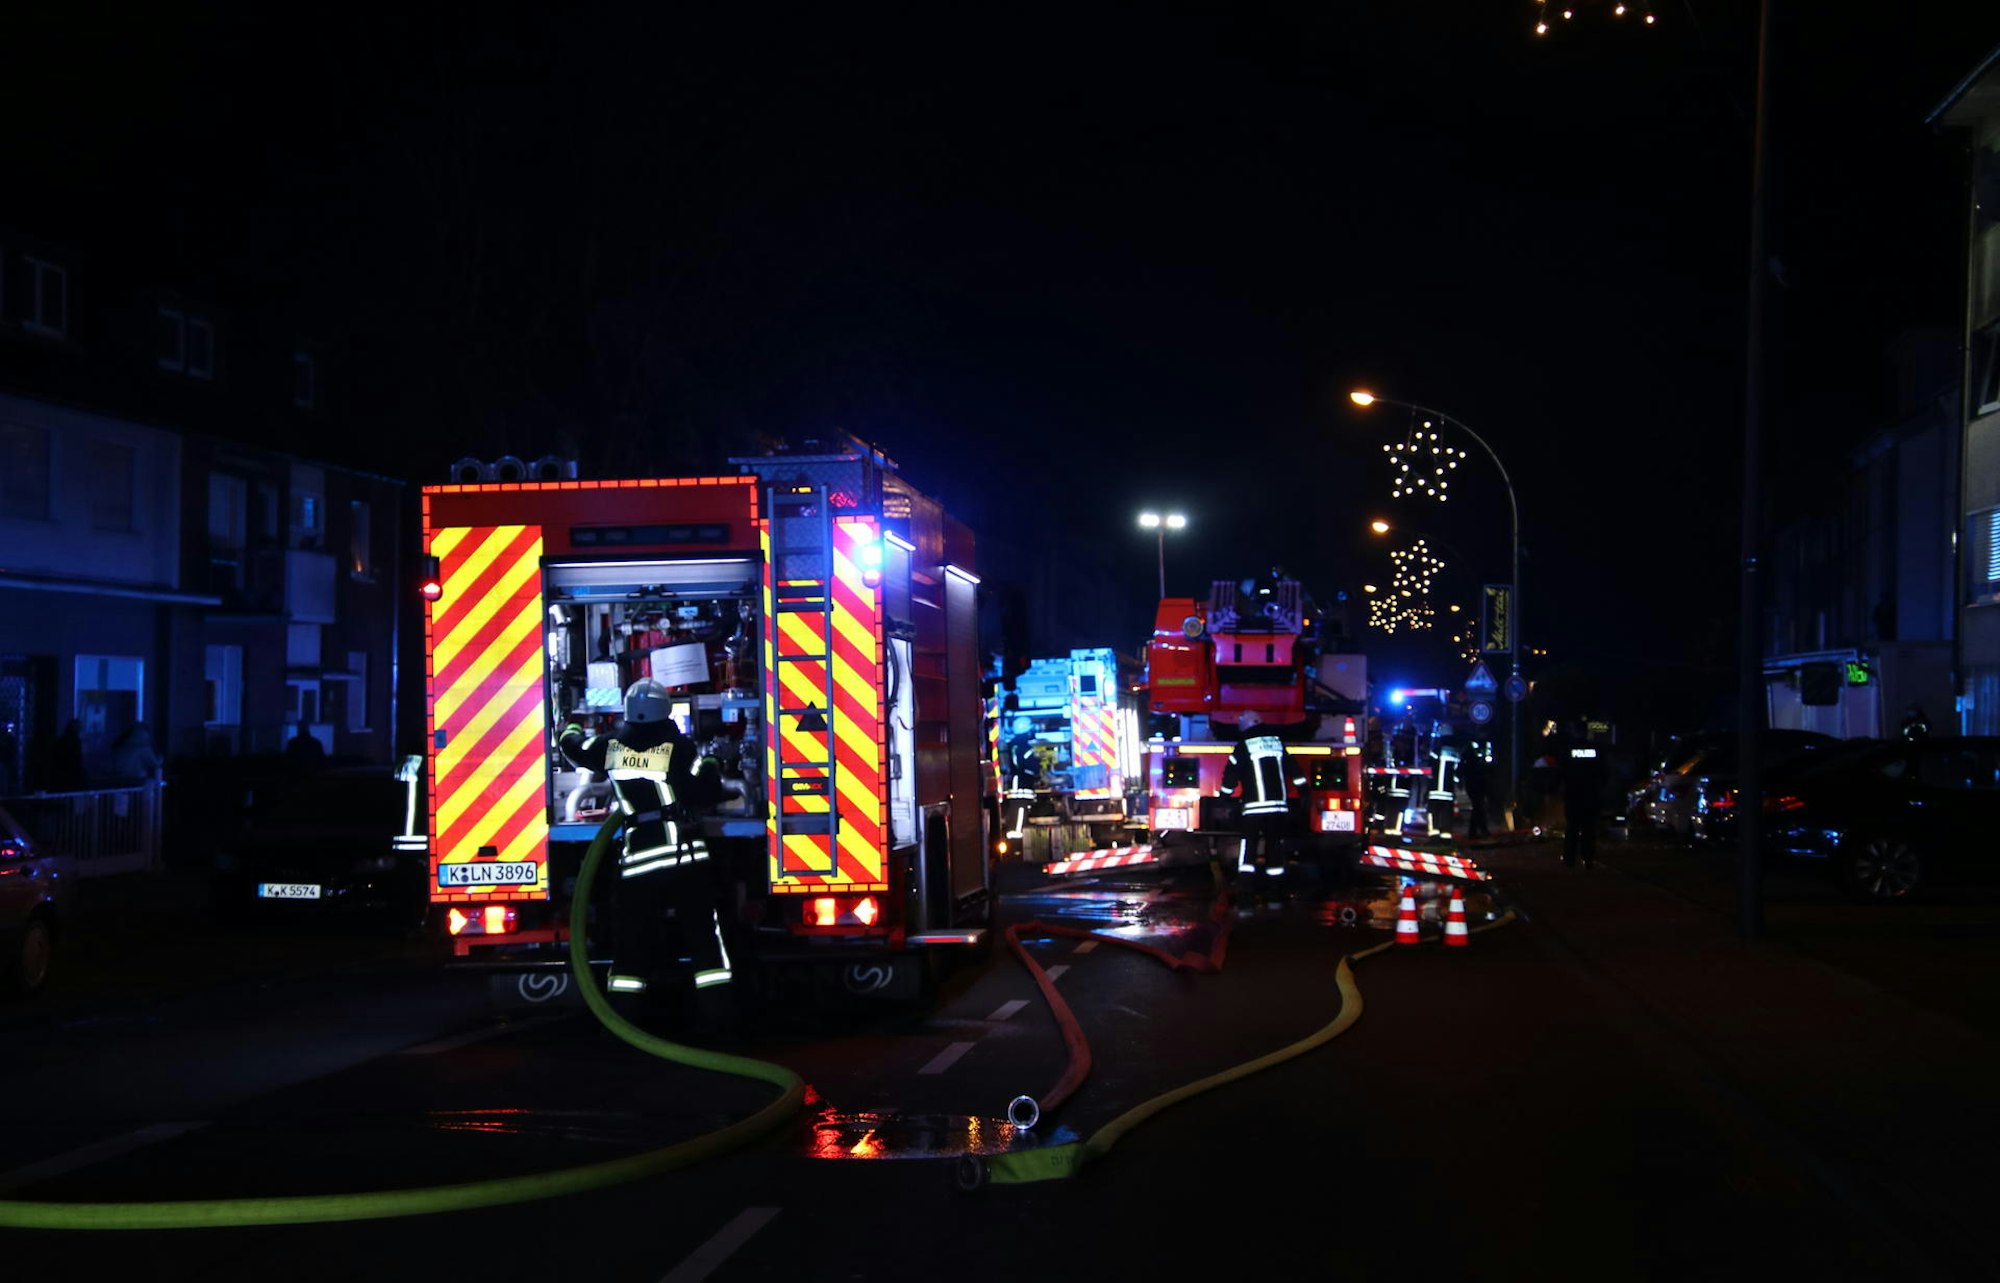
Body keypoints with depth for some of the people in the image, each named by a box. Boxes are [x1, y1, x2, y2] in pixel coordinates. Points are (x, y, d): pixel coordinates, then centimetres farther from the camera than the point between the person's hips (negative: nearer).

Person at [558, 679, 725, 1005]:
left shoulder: (612, 746, 3)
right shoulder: (679, 748, -6)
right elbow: (708, 790, -10)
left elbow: (573, 746, 21)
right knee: (701, 924, -1)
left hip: (638, 855, 3)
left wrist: (569, 730, 44)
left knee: (631, 929, 10)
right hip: (685, 854, -2)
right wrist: (711, 767, 12)